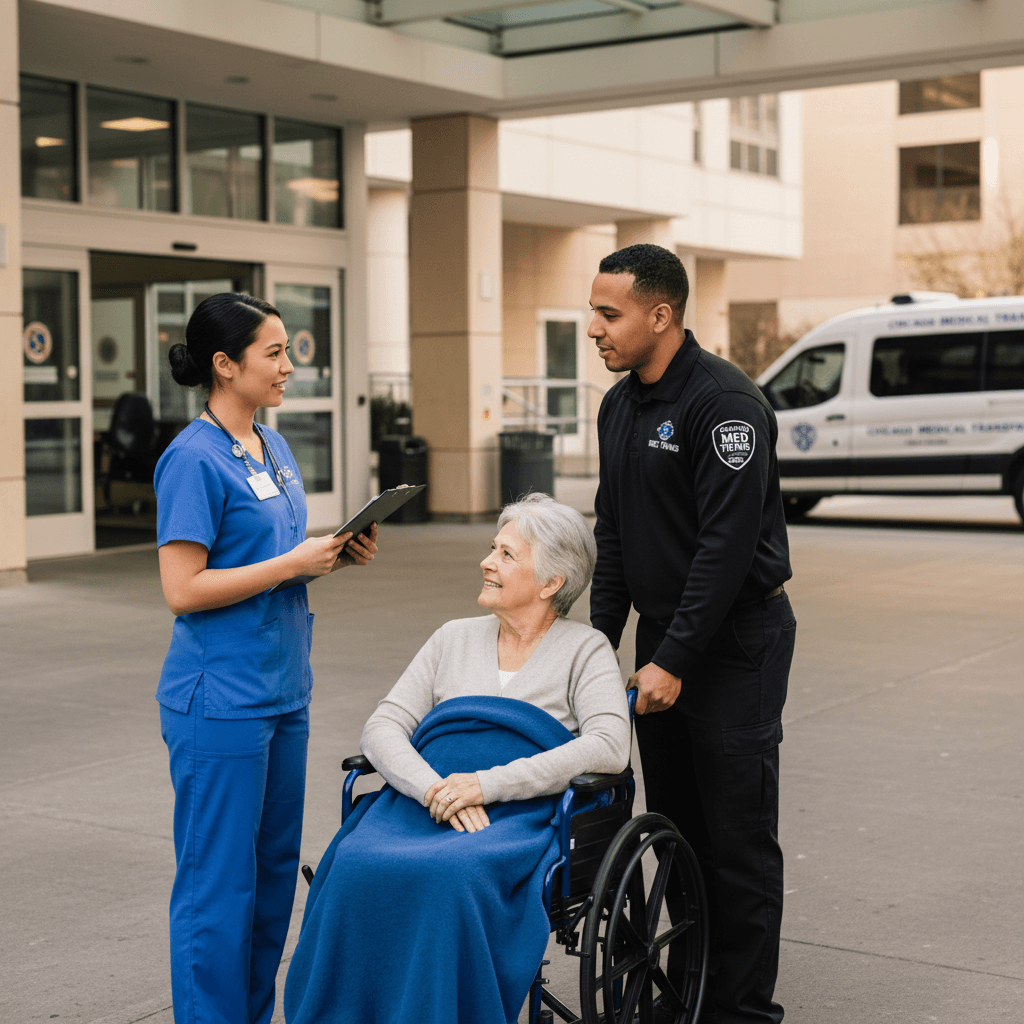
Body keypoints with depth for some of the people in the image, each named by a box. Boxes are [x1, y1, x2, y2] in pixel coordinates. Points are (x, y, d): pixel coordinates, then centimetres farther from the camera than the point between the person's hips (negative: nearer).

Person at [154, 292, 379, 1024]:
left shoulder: (274, 448, 11)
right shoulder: (194, 458, -15)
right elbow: (184, 589, -19)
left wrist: (336, 555, 2)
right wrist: (294, 562, -18)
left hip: (282, 689, 9)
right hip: (220, 699, -9)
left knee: (275, 868, 16)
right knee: (220, 880, 0)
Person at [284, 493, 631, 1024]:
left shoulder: (584, 648, 12)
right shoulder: (455, 638, 23)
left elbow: (608, 747, -5)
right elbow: (382, 728, 13)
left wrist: (489, 783, -14)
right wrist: (435, 788, -9)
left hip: (518, 812, -3)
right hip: (420, 799, 4)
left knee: (455, 876, -37)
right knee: (356, 866, -30)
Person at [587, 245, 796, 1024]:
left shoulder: (724, 401, -17)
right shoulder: (620, 405, 10)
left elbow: (728, 542, -22)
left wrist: (673, 660, -21)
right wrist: (600, 638, 10)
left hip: (737, 639, -8)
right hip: (663, 635, 8)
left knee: (739, 836, -1)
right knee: (676, 825, 14)